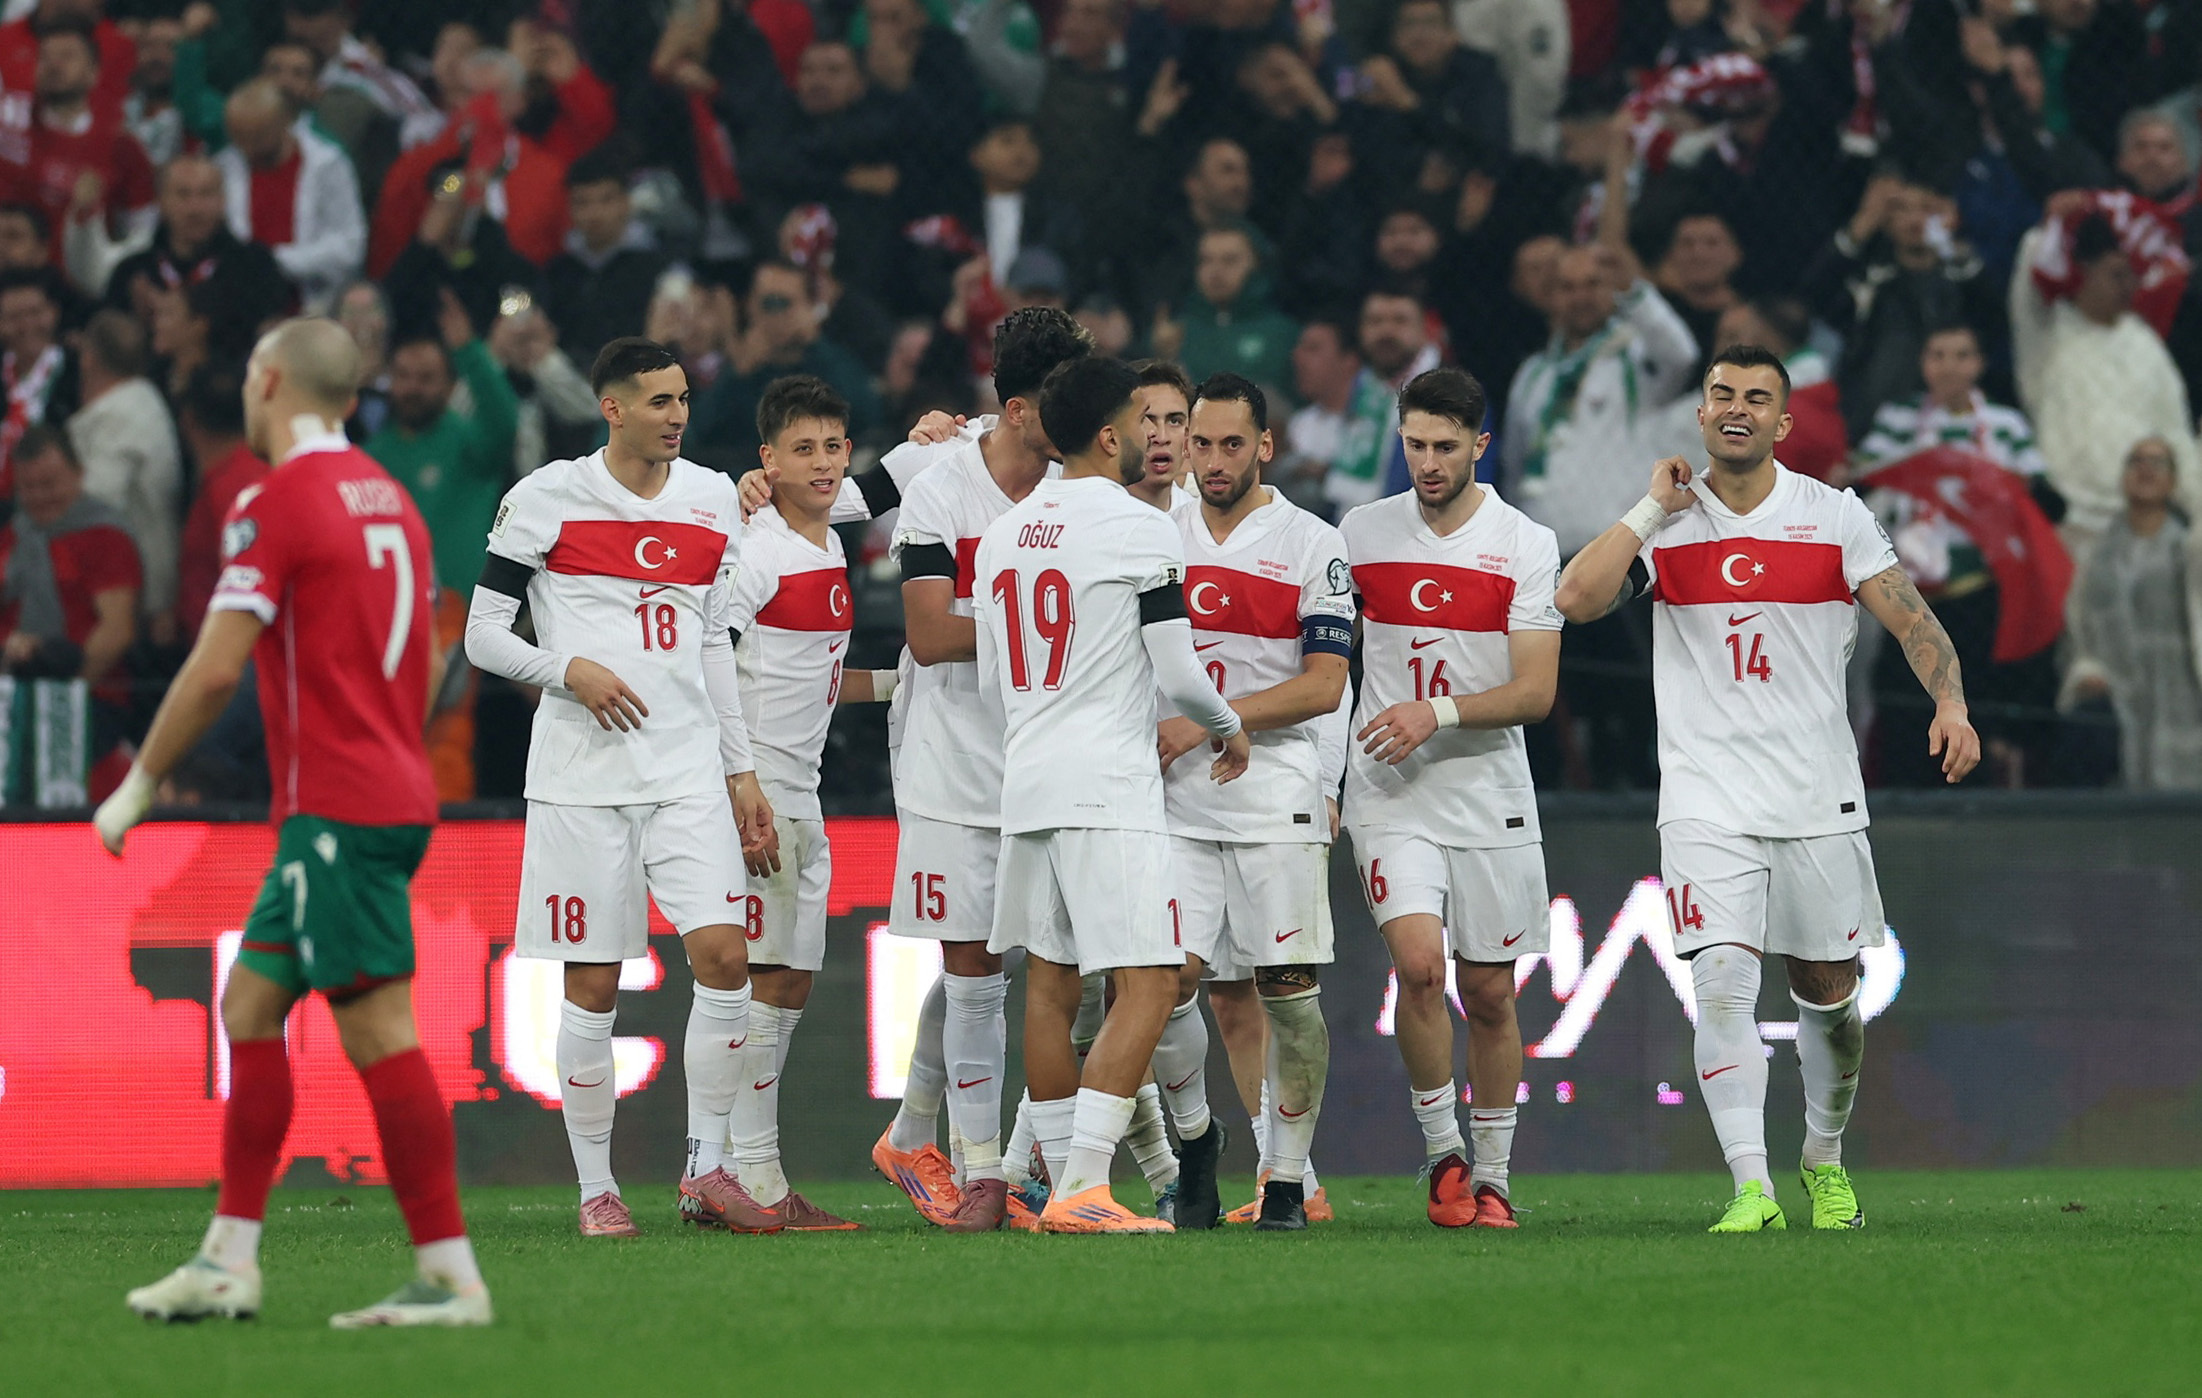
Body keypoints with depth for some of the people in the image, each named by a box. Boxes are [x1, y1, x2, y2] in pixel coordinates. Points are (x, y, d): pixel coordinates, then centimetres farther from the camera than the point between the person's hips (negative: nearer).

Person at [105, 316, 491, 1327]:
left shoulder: (277, 505, -11)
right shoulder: (387, 498, 15)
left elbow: (215, 670, -14)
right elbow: (426, 661, 21)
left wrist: (137, 786, -4)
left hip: (335, 808, -9)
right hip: (393, 796, 9)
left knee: (379, 1033, -10)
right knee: (249, 1006, 12)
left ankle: (450, 1275, -12)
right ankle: (229, 1261, 12)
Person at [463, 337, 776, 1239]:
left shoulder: (712, 502, 12)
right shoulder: (547, 499, -3)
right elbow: (483, 636, -1)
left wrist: (741, 773, 17)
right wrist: (570, 671, -17)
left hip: (688, 769, 4)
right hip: (583, 773, -4)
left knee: (724, 958, -10)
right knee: (592, 985, -1)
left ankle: (707, 1170, 1)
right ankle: (596, 1188, 9)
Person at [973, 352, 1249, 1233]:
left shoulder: (1002, 533, 12)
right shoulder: (1139, 531, -9)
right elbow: (1176, 674, -8)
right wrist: (1228, 729, 12)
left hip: (1025, 785, 8)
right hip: (1108, 792, -8)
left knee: (1050, 983, 13)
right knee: (1147, 984, -7)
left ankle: (1066, 1185, 17)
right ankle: (1082, 1188, -18)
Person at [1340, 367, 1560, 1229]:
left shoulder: (1525, 545, -3)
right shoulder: (1361, 535, 4)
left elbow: (1535, 691, -8)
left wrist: (1438, 714, -22)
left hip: (1490, 798, 0)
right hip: (1390, 794, 0)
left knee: (1489, 994, 6)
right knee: (1419, 963, -19)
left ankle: (1491, 1177, 20)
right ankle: (1443, 1152, -3)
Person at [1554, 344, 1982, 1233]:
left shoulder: (1836, 517, 2)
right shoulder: (1663, 524, 3)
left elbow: (1912, 620, -3)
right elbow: (1577, 600, -11)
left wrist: (1950, 703, -20)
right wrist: (1655, 509, -8)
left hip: (1818, 794, 1)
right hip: (1707, 799, -1)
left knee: (1829, 992, 9)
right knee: (1723, 983, -16)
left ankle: (1825, 1159, 33)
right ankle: (1750, 1187, -18)